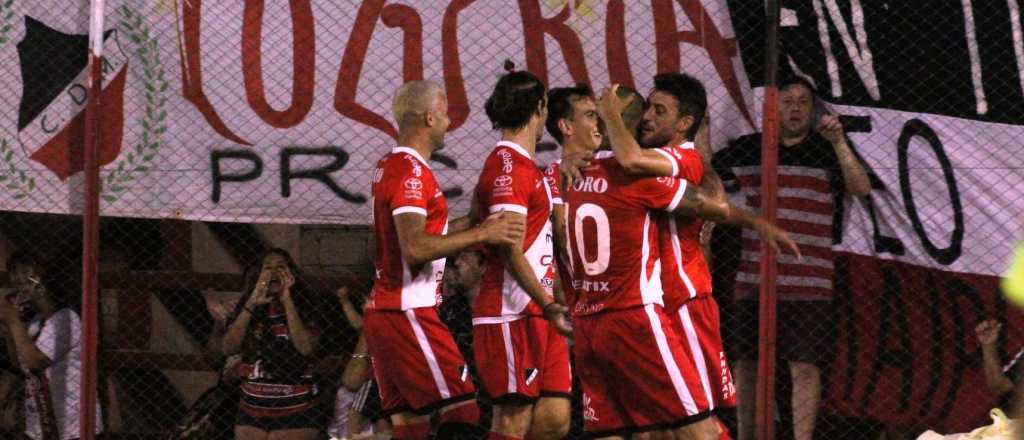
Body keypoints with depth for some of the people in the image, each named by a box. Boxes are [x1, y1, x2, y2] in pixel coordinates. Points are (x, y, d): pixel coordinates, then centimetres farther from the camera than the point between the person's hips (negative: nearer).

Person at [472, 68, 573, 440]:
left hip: (537, 313, 10)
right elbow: (510, 250, -19)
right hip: (511, 315, -10)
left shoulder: (526, 165, 19)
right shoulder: (507, 164, -12)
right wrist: (547, 303, -24)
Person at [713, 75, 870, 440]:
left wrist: (838, 142, -21)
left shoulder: (826, 152, 4)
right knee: (747, 363, 9)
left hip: (807, 283, -3)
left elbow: (861, 188, -11)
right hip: (752, 278, 3)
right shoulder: (748, 149, 11)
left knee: (805, 367, -7)